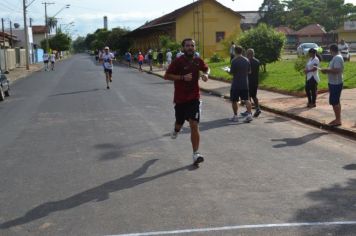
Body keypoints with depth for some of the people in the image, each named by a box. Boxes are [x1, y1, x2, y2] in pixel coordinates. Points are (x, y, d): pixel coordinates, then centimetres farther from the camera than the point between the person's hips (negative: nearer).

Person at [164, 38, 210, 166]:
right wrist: (182, 77, -23)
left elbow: (206, 68, 22)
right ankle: (176, 130, 56)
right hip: (180, 99, -1)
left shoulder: (198, 61, 1)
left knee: (194, 125, -9)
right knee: (179, 122, 17)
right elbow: (166, 76, -12)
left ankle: (196, 154, -6)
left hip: (194, 98, 1)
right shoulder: (178, 61, -11)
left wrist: (206, 74, -2)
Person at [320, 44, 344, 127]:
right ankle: (338, 119, 23)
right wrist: (327, 70, 10)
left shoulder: (337, 58, -20)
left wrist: (326, 70, -19)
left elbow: (336, 70, -29)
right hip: (335, 83, 11)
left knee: (334, 102, -6)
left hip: (335, 83, -11)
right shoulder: (336, 57, 13)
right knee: (336, 102, 16)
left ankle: (338, 120, -1)